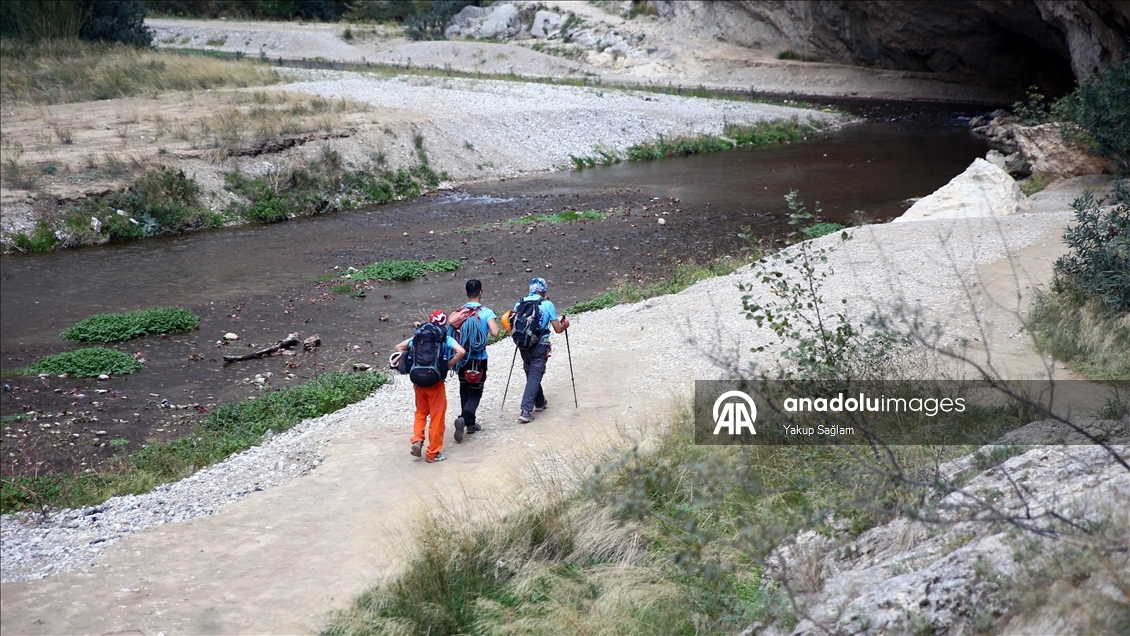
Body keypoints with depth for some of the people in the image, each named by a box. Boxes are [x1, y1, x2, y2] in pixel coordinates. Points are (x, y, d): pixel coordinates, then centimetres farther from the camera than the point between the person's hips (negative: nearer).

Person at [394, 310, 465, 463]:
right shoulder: (446, 339, -3)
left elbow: (399, 347, 12)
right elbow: (461, 352, -19)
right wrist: (448, 365, -6)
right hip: (436, 382, -4)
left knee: (421, 412, 23)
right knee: (437, 417, 7)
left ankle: (417, 440, 3)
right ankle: (433, 453, 11)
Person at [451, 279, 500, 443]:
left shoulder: (458, 312, -2)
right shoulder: (486, 312, -10)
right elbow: (495, 332, -20)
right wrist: (495, 323, -1)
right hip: (479, 359, -3)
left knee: (464, 390, 18)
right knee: (475, 392, 5)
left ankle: (470, 423, 25)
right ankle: (463, 418, -19)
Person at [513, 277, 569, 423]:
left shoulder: (520, 303, 4)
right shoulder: (548, 305, -6)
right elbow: (558, 329, -3)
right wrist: (564, 324, 18)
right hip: (540, 346, -5)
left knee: (532, 374, 22)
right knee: (535, 377, -3)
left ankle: (540, 402, 39)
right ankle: (526, 411, -12)